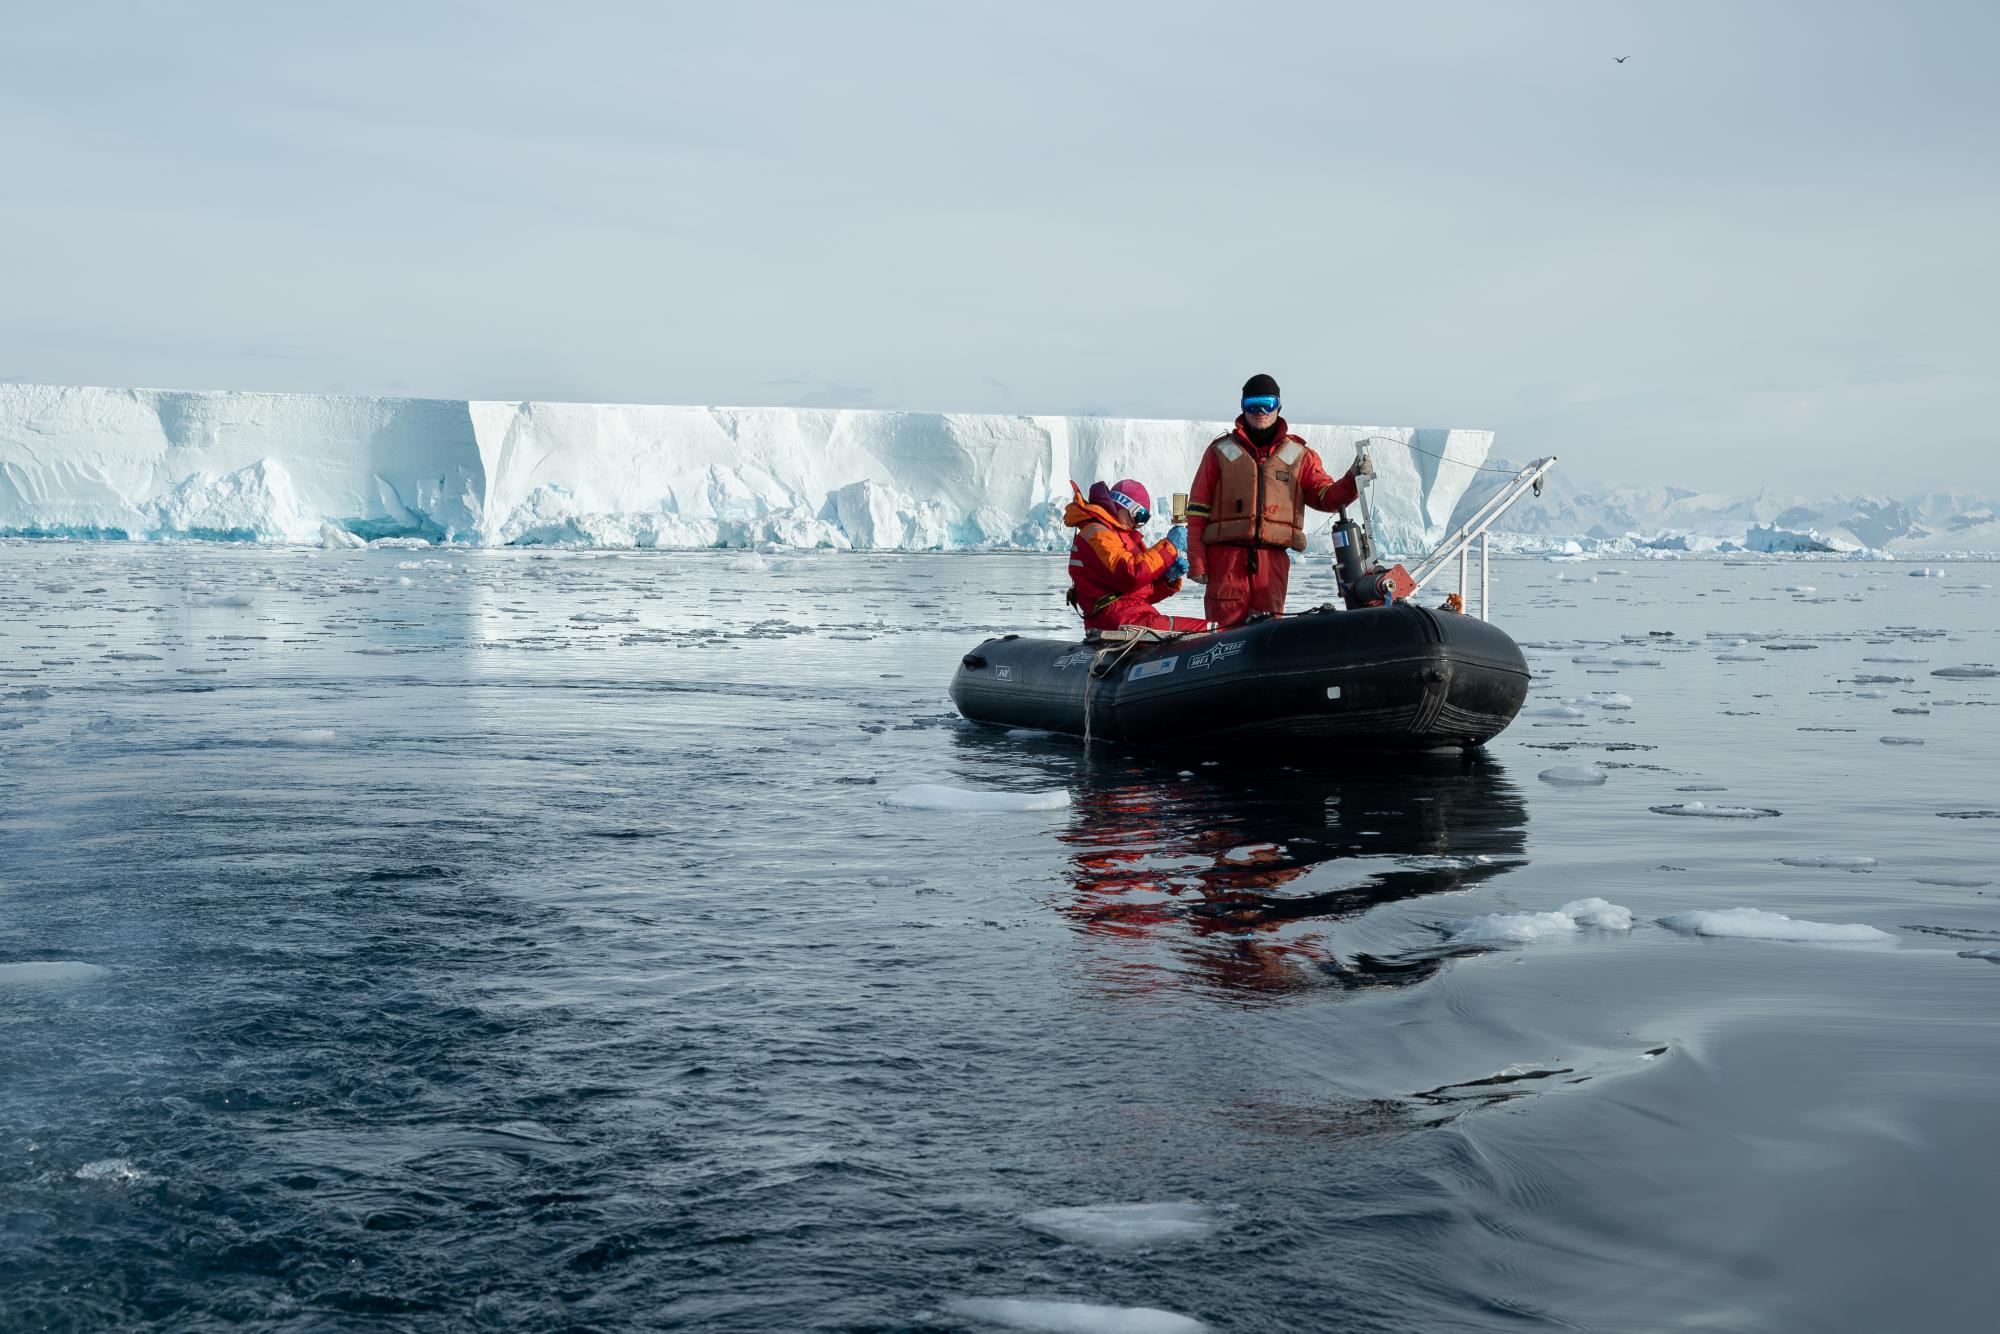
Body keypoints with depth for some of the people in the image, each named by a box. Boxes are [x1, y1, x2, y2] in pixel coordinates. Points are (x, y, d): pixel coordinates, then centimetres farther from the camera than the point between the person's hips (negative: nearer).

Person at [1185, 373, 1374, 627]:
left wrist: (1351, 481, -12)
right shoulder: (1222, 451, 11)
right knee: (1227, 626, -7)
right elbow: (1198, 510, 8)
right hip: (1226, 552, -1)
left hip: (1273, 556, 1)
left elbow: (1325, 496, 9)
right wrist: (1196, 561, 0)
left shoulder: (1298, 454, 15)